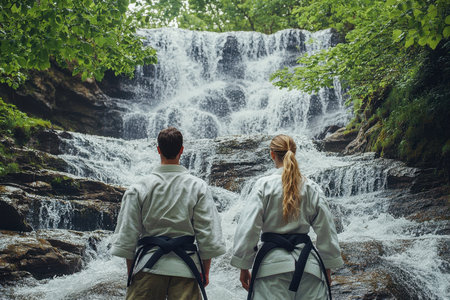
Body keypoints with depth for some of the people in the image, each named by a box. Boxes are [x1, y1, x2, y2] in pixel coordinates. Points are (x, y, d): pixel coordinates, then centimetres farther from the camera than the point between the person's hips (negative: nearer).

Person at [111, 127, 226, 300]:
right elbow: (209, 235, -2)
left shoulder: (138, 189, -1)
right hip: (185, 266, 0)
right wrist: (205, 272, 8)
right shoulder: (198, 187, -2)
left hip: (149, 266, 0)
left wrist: (130, 272, 13)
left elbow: (127, 236, 2)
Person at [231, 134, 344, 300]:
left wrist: (244, 267, 2)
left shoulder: (263, 185, -4)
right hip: (306, 262, 3)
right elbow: (326, 230, 8)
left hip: (273, 263, -3)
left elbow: (248, 229, -6)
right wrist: (327, 267, 17)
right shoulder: (311, 187, 4)